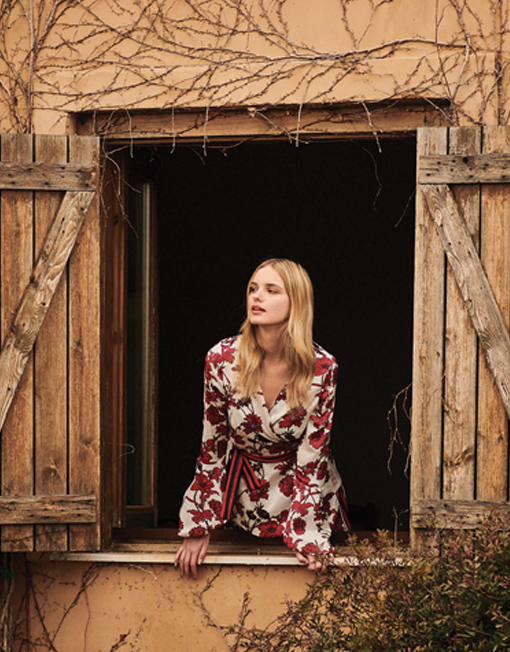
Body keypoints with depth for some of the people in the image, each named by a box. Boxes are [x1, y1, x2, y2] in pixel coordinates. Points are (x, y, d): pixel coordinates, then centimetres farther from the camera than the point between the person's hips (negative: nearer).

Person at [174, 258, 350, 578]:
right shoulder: (222, 359, -16)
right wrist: (198, 528, -5)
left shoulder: (323, 368, -18)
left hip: (304, 490, -1)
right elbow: (212, 445, -6)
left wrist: (306, 535, -15)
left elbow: (312, 455, -12)